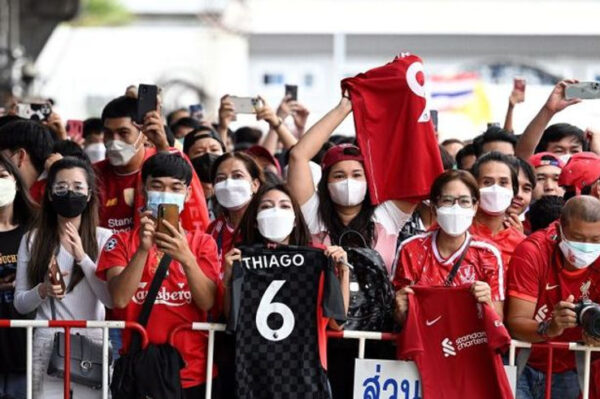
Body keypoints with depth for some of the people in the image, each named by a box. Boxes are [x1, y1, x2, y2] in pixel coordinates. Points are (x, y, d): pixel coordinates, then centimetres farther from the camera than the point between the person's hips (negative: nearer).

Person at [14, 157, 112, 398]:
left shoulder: (104, 238, 2)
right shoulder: (33, 240, 5)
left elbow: (111, 299, -6)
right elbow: (20, 303, 8)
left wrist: (82, 257, -15)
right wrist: (42, 291, -13)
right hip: (46, 347, 1)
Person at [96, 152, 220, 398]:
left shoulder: (202, 242, 7)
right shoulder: (121, 242, 5)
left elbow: (208, 302, -6)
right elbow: (119, 298, -9)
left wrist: (186, 258, -21)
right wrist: (143, 249, -21)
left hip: (193, 374, 1)